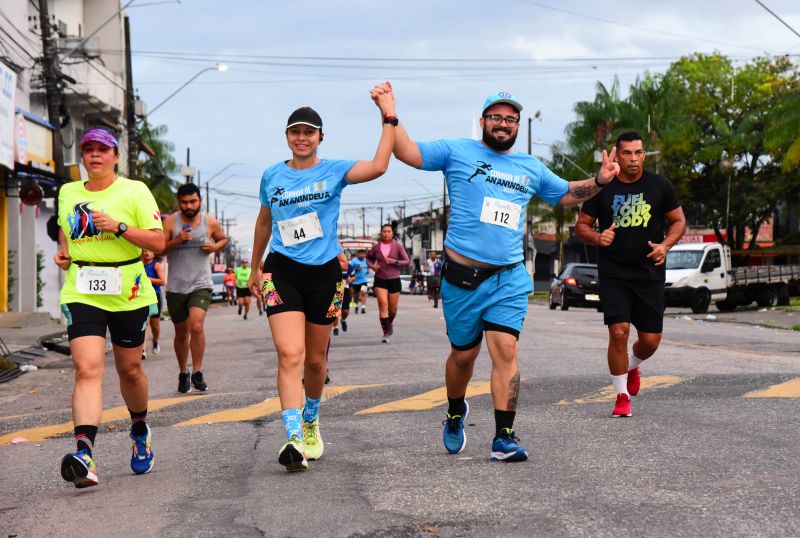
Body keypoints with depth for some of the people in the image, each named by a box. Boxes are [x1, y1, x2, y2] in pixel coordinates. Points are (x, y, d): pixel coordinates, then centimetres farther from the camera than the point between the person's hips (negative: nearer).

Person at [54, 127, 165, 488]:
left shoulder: (135, 191, -1)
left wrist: (119, 227, -18)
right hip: (81, 294, 1)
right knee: (87, 369, -17)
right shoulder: (67, 193, 10)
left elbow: (158, 242, -6)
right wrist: (63, 252, 10)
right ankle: (84, 453, -28)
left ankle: (140, 430, 41)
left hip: (128, 294, -1)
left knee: (129, 369, 12)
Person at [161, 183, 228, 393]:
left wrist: (215, 246, -2)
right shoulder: (170, 222, -4)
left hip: (201, 284, -1)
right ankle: (183, 372, 31)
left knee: (196, 326, -20)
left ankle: (197, 373, -8)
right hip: (176, 286, 1)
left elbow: (223, 239, 20)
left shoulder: (210, 223, 1)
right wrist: (176, 240, -23)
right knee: (181, 332, 12)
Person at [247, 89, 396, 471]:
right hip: (282, 271, 0)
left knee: (315, 359, 13)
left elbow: (378, 166, -19)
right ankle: (294, 440, -24)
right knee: (290, 355, -17)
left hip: (324, 272, 0)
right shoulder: (272, 176, 7)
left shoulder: (334, 171, 0)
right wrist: (255, 268, 26)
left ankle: (311, 421, 39)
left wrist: (389, 118, -19)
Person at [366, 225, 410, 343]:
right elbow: (368, 258, 18)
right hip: (380, 280, 0)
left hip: (394, 280, 0)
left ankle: (390, 323, 42)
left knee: (393, 309, 8)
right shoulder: (376, 247, 1)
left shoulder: (397, 246, -4)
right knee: (383, 304, -16)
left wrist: (394, 261, -18)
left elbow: (407, 262, -4)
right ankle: (385, 333, -13)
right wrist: (372, 266, -2)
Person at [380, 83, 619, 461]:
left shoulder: (531, 168, 16)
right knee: (463, 354, 10)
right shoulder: (458, 152, 4)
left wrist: (599, 181, 11)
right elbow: (407, 152, -1)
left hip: (509, 278, 2)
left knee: (505, 352, -11)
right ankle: (455, 414, 38)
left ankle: (504, 437, -9)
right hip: (462, 276, -2)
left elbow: (567, 194, 28)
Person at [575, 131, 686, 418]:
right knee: (619, 332, -14)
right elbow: (581, 226, 5)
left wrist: (665, 245, -9)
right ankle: (621, 396, 3)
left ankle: (632, 365, 39)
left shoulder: (660, 185, 3)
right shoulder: (602, 188, 0)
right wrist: (597, 237, -17)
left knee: (650, 340, 2)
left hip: (650, 273, 2)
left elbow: (679, 221, 10)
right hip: (613, 273, -1)